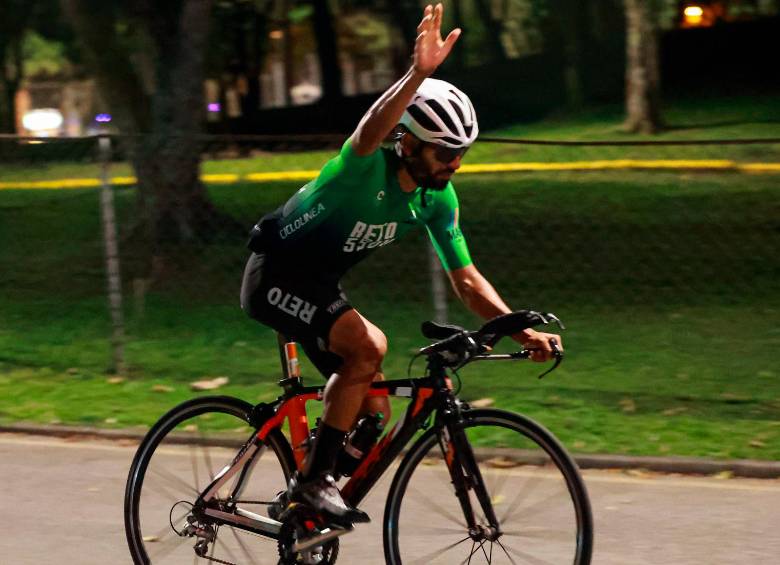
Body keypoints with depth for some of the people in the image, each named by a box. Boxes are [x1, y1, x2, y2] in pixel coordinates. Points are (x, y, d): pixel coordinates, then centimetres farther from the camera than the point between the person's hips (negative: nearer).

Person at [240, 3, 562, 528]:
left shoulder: (439, 196, -6)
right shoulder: (369, 166, -27)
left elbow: (466, 278, -1)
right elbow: (370, 132, -52)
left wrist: (524, 330, -15)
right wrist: (418, 74, -68)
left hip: (320, 283, 8)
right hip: (275, 276, -8)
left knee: (373, 413, 3)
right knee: (369, 344, -28)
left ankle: (306, 503, 23)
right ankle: (314, 479, -19)